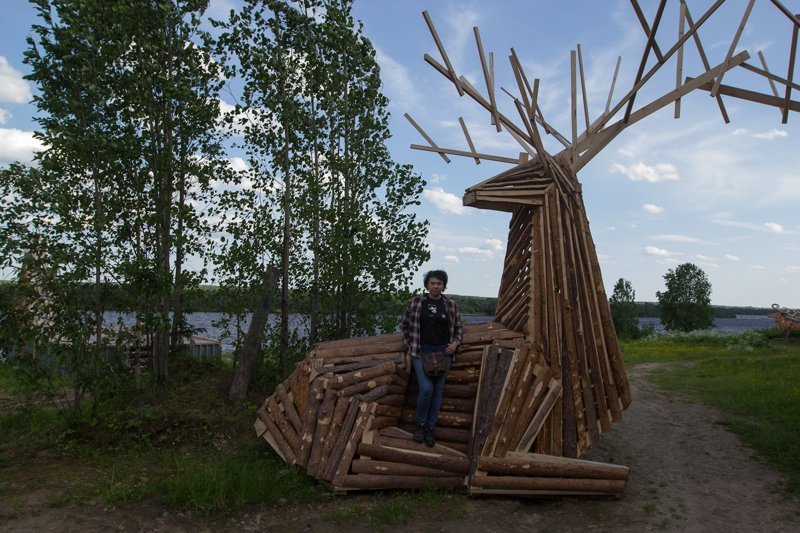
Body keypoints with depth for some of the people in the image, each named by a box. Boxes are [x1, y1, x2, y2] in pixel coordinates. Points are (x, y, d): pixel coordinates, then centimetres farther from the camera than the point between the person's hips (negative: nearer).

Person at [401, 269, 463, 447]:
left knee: (438, 392, 6)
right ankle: (420, 425, 10)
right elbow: (405, 325, 9)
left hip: (443, 352, 2)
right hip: (421, 352, -2)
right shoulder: (416, 302, 0)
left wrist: (455, 342, -5)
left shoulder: (451, 305, 3)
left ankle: (430, 429, 20)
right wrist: (409, 344, 2)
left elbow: (459, 328, 12)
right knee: (426, 389, -15)